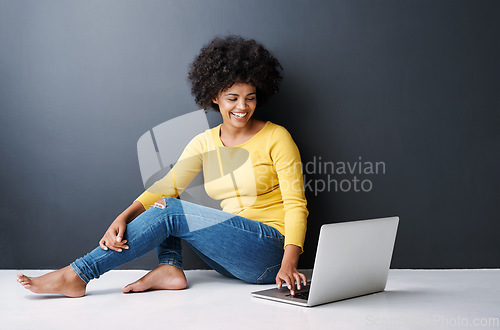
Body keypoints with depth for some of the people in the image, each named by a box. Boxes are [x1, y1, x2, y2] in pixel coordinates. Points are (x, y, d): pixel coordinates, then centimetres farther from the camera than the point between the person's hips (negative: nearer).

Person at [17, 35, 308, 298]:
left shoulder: (276, 138, -6)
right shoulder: (205, 143, 7)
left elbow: (296, 203, -10)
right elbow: (167, 185, -2)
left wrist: (289, 263, -25)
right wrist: (124, 218, -19)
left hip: (270, 254, -5)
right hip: (232, 259, 5)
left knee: (170, 210, -20)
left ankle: (75, 276, -18)